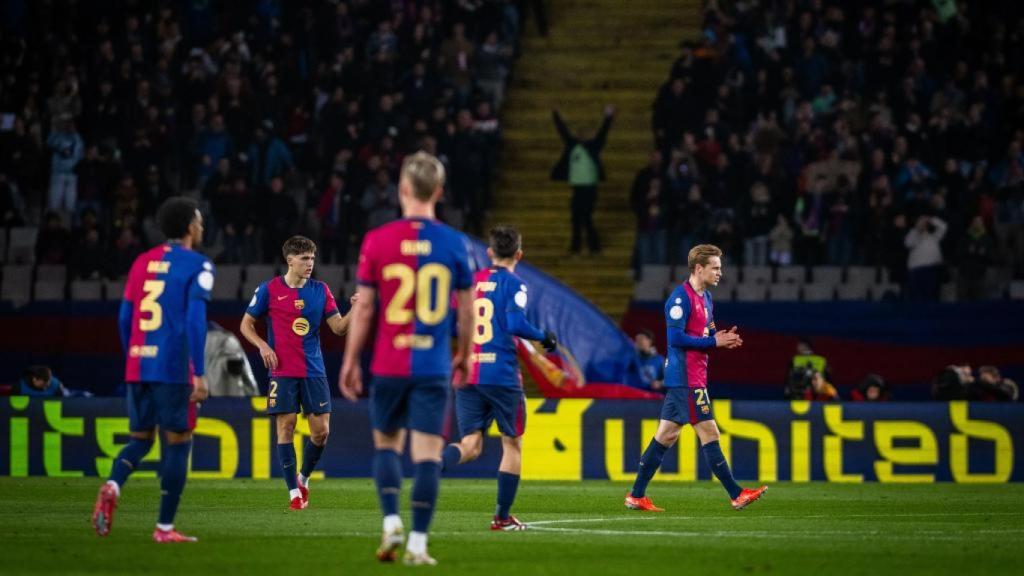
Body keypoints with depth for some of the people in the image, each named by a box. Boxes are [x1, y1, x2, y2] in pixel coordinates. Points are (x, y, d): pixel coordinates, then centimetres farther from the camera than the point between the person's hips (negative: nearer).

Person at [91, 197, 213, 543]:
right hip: (173, 368, -5)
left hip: (137, 367, 5)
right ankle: (165, 528, 3)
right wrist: (199, 374, -13)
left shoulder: (142, 262, 13)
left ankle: (112, 487, -15)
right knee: (177, 444, 4)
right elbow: (195, 320, -13)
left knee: (140, 440, 16)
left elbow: (125, 318, 14)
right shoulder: (197, 266, -4)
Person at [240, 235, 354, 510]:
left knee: (321, 430, -2)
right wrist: (262, 345, -10)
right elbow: (246, 325, 7)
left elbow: (338, 327, 4)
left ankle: (304, 477, 22)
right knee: (285, 427, -5)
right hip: (282, 372, -3)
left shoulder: (320, 290, 7)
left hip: (314, 372, 3)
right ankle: (294, 491, 1)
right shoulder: (269, 289, -1)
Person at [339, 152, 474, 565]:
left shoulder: (377, 241, -3)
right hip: (434, 367, 0)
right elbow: (466, 309, 6)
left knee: (386, 444, 17)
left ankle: (391, 522, 0)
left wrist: (350, 361, 7)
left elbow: (364, 307, -1)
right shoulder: (454, 244, -1)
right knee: (428, 453, 0)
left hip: (389, 364, 0)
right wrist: (464, 356, 21)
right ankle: (418, 543, -4)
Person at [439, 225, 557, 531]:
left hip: (466, 376, 4)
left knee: (470, 445, 3)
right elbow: (516, 323, -19)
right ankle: (502, 517, 12)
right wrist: (544, 337, -2)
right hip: (502, 376, -4)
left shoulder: (468, 281, 11)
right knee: (512, 444, 11)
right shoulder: (513, 284, -5)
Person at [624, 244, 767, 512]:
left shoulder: (705, 297, 17)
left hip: (693, 377, 10)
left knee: (667, 435, 10)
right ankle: (736, 494, -5)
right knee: (708, 434, -7)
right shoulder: (681, 297, -14)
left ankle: (637, 495, 12)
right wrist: (714, 342, -17)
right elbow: (676, 338, -19)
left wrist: (721, 338, 3)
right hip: (687, 378, -10)